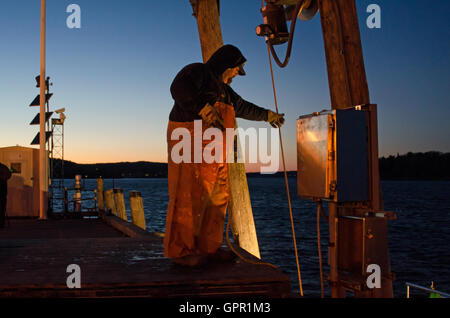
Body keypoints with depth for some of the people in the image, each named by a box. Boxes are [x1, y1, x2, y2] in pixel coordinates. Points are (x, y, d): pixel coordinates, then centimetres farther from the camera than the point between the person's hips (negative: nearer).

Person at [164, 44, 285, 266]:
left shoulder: (222, 89, 27)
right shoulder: (197, 71, 0)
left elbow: (243, 107, 42)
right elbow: (179, 87, -21)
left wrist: (268, 115, 53)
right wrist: (205, 110, -28)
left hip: (214, 150, 9)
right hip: (190, 140, -9)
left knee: (217, 197, 5)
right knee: (189, 196, -12)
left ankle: (207, 247, 11)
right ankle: (180, 250, -9)